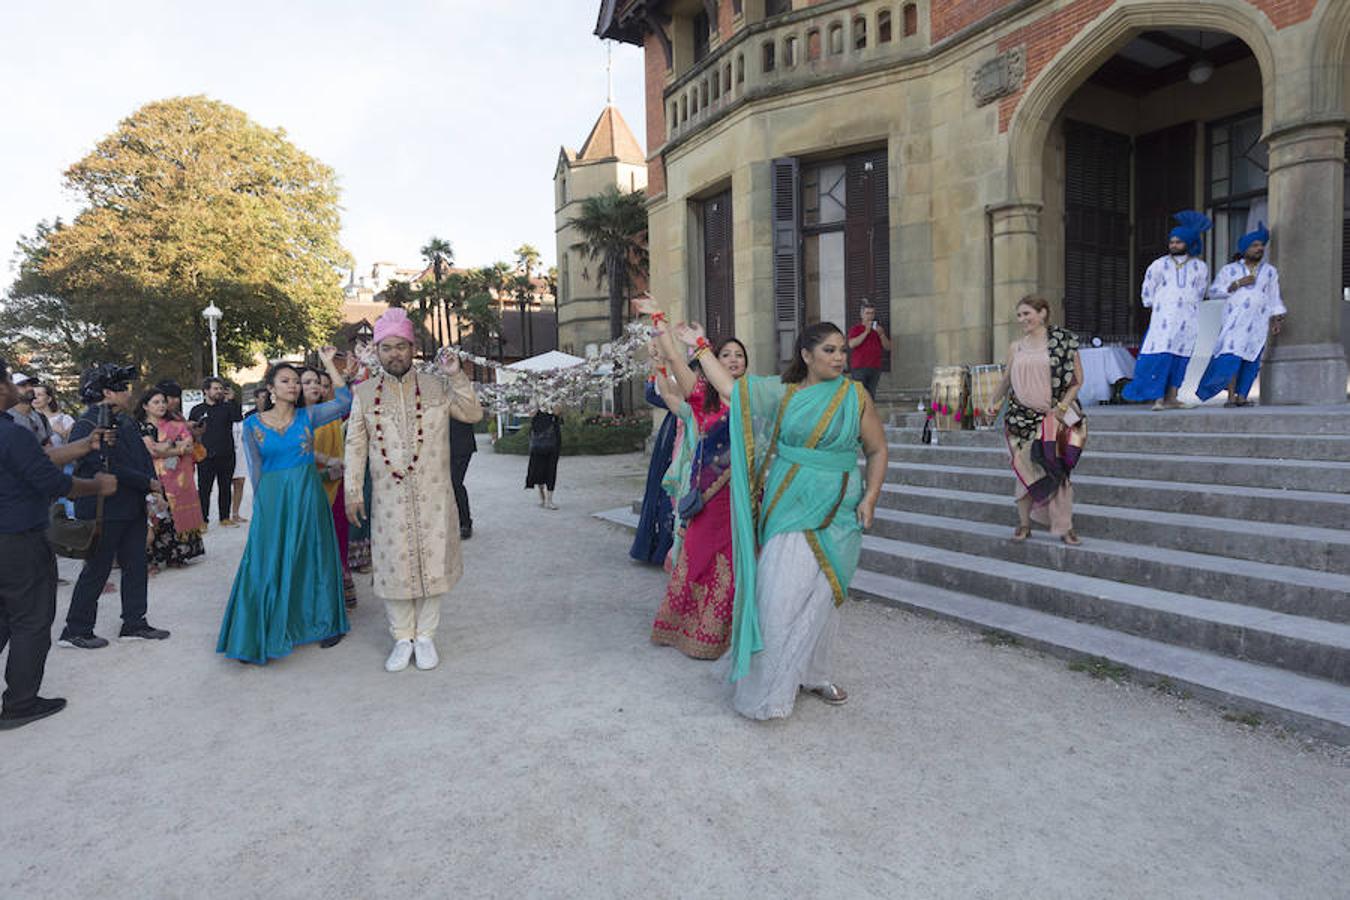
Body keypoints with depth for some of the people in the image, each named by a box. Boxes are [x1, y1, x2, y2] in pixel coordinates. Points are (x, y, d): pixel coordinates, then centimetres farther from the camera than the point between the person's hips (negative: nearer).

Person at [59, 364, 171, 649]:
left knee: (136, 566, 12)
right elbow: (107, 468, -22)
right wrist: (148, 483, -16)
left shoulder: (126, 421, 9)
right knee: (96, 570, 3)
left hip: (133, 508, 8)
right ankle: (76, 630, 17)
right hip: (104, 511, -8)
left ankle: (134, 623, 23)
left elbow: (143, 456, 11)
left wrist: (154, 487, -4)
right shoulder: (87, 425, -16)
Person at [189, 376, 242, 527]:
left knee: (225, 488, 8)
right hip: (206, 456, -1)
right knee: (204, 489, -2)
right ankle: (203, 520, 3)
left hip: (226, 455, 1)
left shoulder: (227, 407, 8)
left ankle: (225, 517, 17)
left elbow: (238, 418, -12)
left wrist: (232, 400, -18)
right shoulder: (197, 410, 7)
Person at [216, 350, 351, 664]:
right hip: (272, 500, 0)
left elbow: (345, 402, -11)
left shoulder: (308, 416, 2)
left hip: (308, 496, 0)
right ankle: (268, 634, 16)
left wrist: (328, 364, -10)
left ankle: (324, 622, 22)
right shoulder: (254, 424, 2)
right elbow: (255, 470, 4)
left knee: (312, 559, 8)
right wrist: (264, 502, 1)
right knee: (270, 564, 4)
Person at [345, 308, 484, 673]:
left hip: (433, 496, 0)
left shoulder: (437, 387, 3)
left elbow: (473, 414, -1)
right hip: (389, 497, 0)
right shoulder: (364, 393, 4)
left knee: (431, 563, 5)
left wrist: (456, 377, -13)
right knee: (394, 565, 5)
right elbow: (355, 445, 5)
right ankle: (402, 638, 20)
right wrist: (353, 492, 1)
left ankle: (425, 636, 19)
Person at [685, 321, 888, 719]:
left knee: (819, 594, 7)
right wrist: (699, 346, 10)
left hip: (833, 511, 0)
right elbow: (729, 387, 5)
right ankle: (772, 683, 13)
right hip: (787, 506, 0)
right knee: (780, 592, -2)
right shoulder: (782, 392, 4)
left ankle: (815, 675, 27)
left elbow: (878, 450, 4)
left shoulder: (856, 396, 1)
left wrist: (870, 497, -7)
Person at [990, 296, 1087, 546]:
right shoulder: (1015, 347, 8)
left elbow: (1077, 379, -1)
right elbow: (1006, 380, 20)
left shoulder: (1063, 341, -1)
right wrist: (993, 404, 16)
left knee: (1056, 468, -5)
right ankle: (1024, 524, 15)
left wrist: (1062, 406, -11)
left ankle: (1065, 527, 5)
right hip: (1022, 416, 3)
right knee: (1024, 468, 4)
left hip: (1054, 415, -3)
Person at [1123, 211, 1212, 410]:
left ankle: (1171, 398, 3)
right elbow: (1147, 291, 12)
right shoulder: (1159, 265, 5)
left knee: (1180, 358, 0)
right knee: (1160, 356, -14)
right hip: (1164, 317, -2)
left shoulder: (1200, 267, 10)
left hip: (1188, 319, 2)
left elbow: (1200, 292, 20)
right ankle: (1158, 398, -17)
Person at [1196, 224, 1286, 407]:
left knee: (1250, 359, -2)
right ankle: (1231, 396, -12)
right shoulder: (1229, 270, 8)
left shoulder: (1270, 271, 15)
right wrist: (1236, 284, -8)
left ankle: (1241, 396, 0)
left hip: (1258, 322, 3)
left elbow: (1274, 298, 16)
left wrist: (1278, 318, 8)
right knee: (1231, 356, -14)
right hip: (1235, 320, -2)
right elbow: (1213, 292, 2)